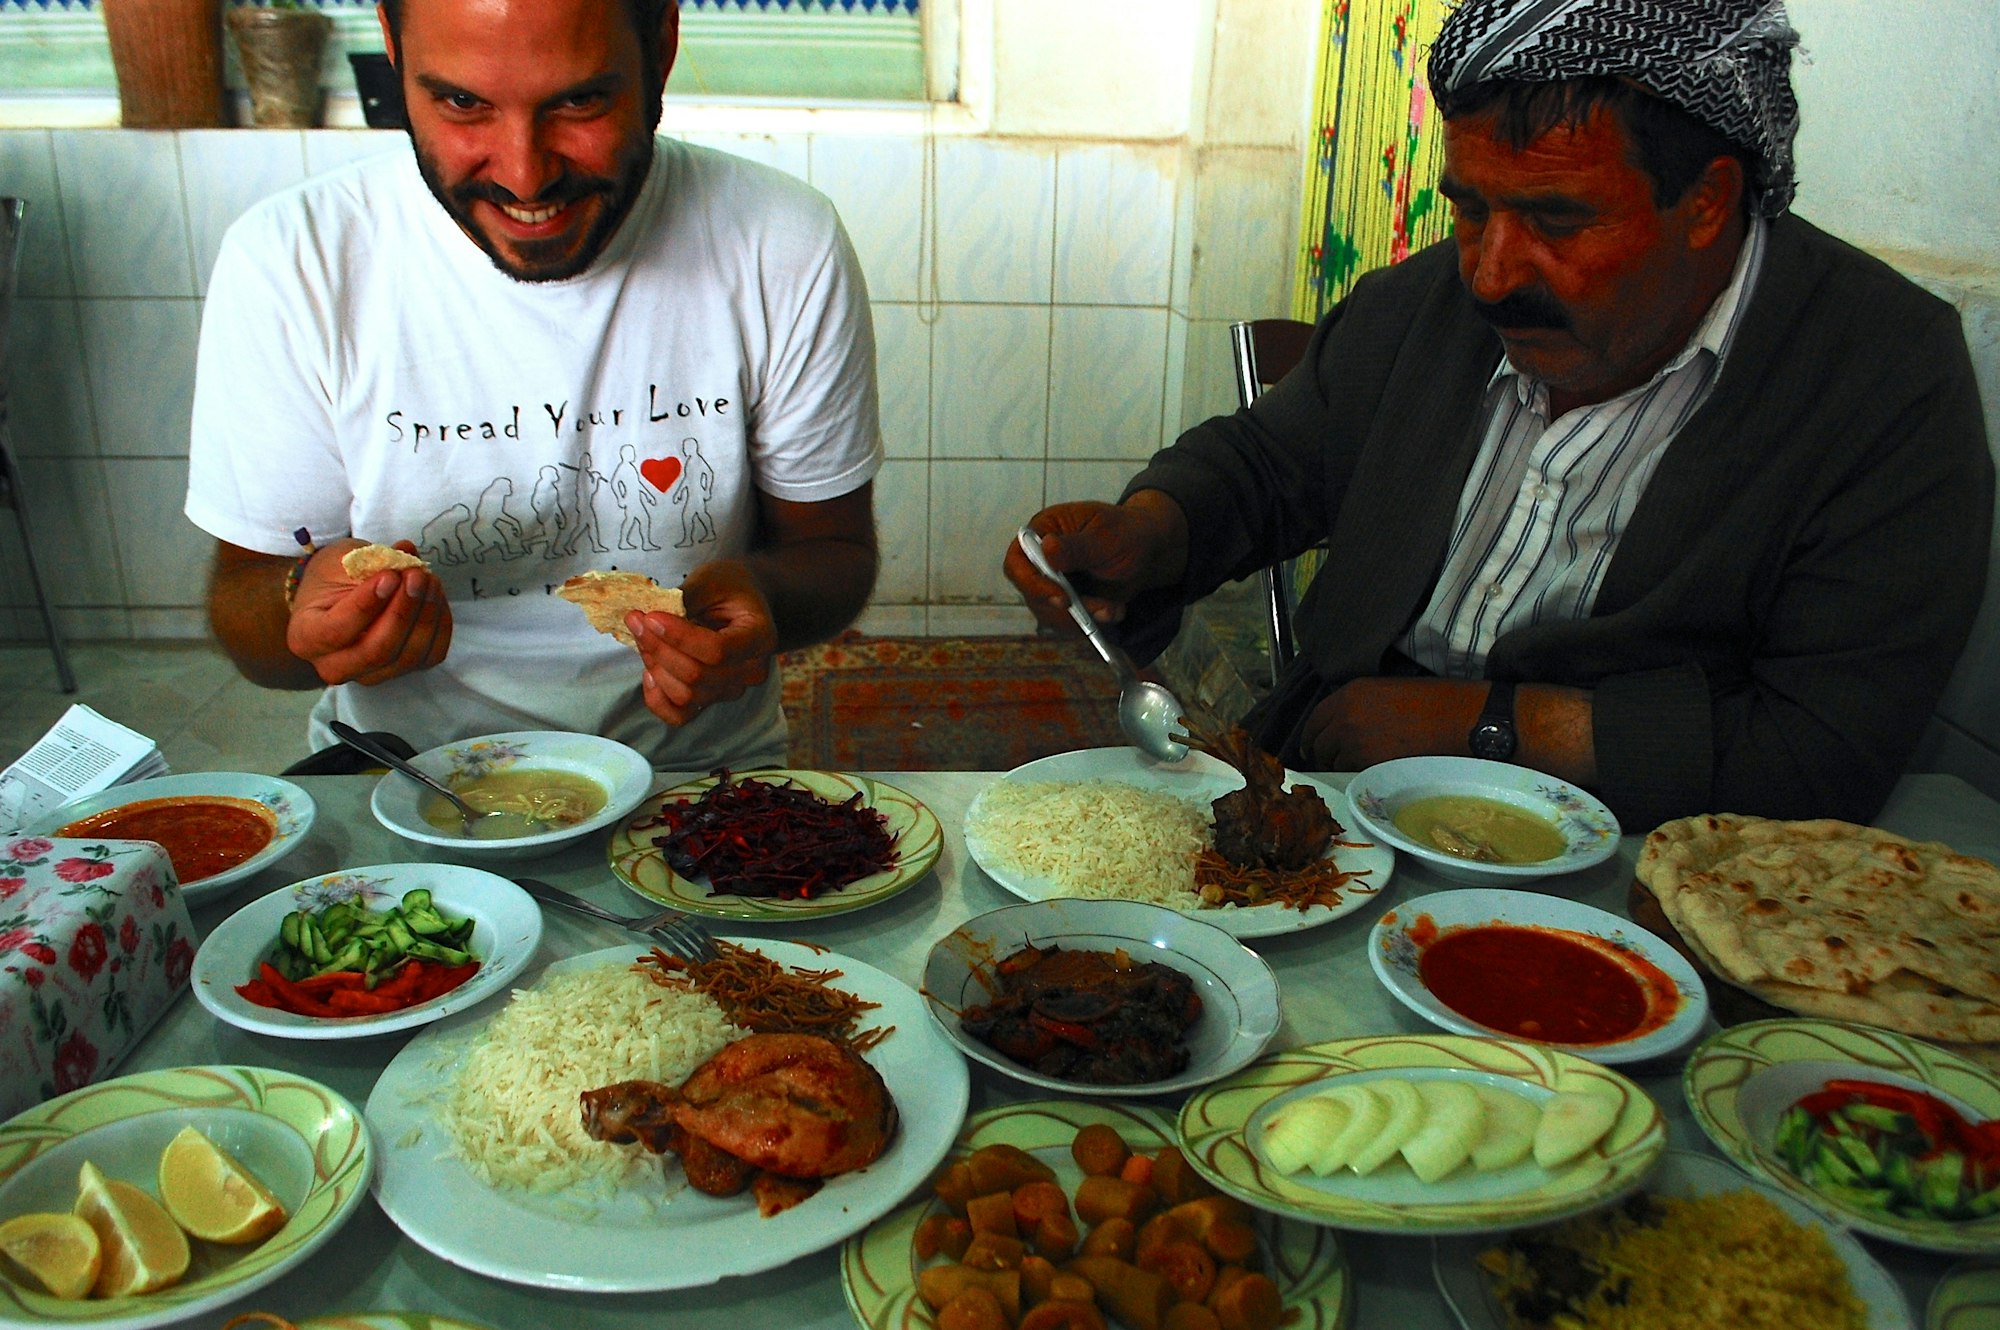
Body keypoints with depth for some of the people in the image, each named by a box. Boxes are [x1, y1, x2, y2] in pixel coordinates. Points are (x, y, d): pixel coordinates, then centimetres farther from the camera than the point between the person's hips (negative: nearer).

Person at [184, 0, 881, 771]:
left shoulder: (783, 248, -10)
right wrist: (308, 603, -25)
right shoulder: (285, 264, -10)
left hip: (702, 776, 0)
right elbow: (244, 587, -2)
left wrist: (763, 593, -23)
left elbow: (835, 549, 0)